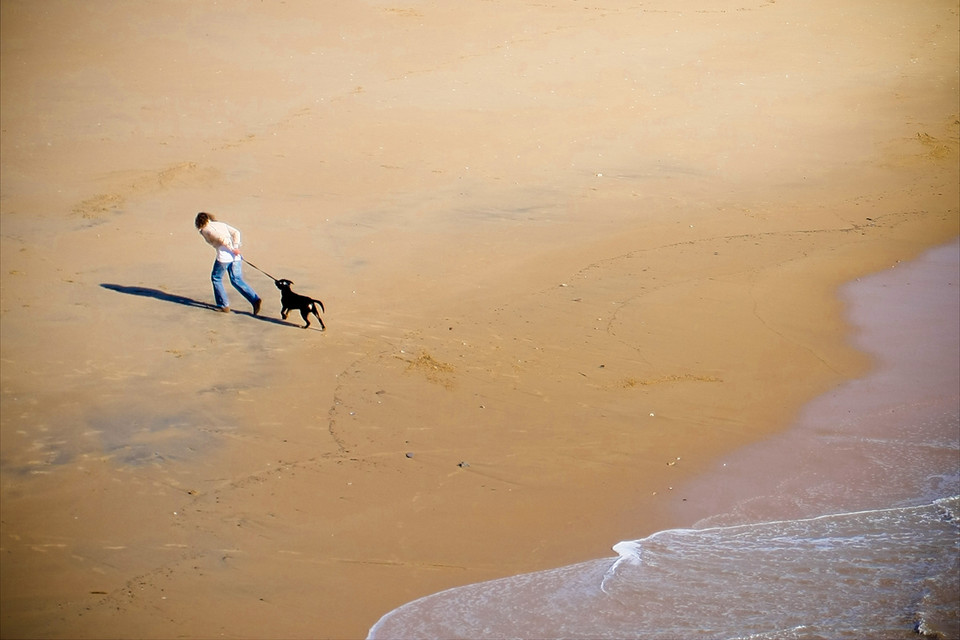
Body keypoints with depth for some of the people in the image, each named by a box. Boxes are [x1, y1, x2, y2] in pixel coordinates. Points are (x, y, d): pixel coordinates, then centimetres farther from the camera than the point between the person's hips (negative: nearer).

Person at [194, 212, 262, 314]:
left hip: (224, 255, -6)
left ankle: (224, 305, 17)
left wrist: (232, 249, -14)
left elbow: (220, 238, -15)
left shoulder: (205, 230, 2)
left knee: (216, 278, 17)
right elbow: (236, 233, 10)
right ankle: (255, 299, -3)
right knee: (237, 280, 14)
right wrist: (236, 247, 0)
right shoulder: (221, 224, 23)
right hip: (235, 256, 6)